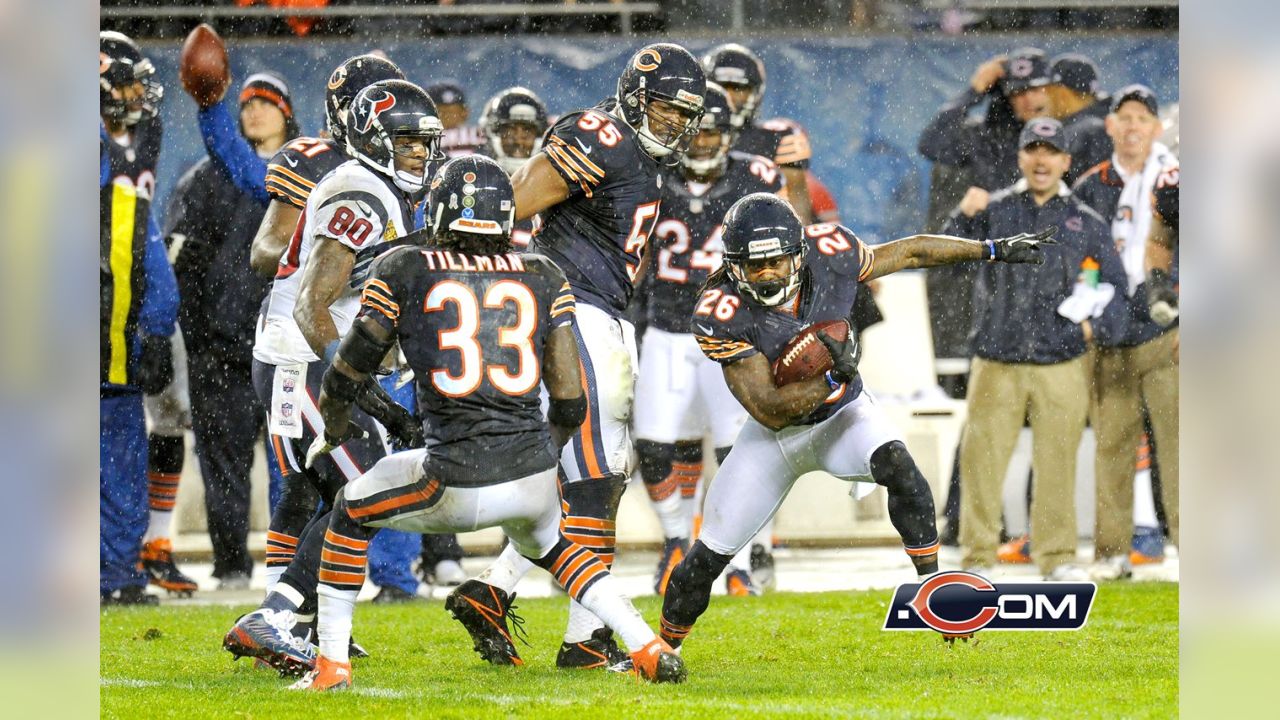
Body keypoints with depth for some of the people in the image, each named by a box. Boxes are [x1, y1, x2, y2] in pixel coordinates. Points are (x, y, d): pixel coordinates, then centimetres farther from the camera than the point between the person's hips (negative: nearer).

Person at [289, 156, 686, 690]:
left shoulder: (405, 272, 3)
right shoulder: (542, 279, 10)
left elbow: (348, 372, 9)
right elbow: (570, 403, 8)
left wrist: (332, 427, 31)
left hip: (457, 486, -3)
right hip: (533, 477, 3)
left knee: (352, 511, 25)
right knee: (545, 545, 36)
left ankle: (331, 664, 22)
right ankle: (649, 650, 21)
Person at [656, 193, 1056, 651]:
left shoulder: (828, 257, -21)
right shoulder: (722, 315, -28)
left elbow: (910, 252, -2)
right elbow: (769, 411, -29)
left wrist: (995, 251, 5)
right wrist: (834, 378, -42)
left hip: (841, 415, 1)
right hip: (774, 435, -1)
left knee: (897, 466, -31)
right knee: (711, 553, -1)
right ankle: (664, 647, 22)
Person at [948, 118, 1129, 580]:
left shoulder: (1085, 222, 10)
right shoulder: (995, 211, 9)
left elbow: (1114, 286, 14)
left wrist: (1099, 326, -3)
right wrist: (965, 217, -19)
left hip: (1062, 365, 1)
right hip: (997, 364, -1)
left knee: (1056, 463, 3)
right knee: (983, 460, -3)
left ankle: (1056, 556, 13)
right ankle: (978, 556, 5)